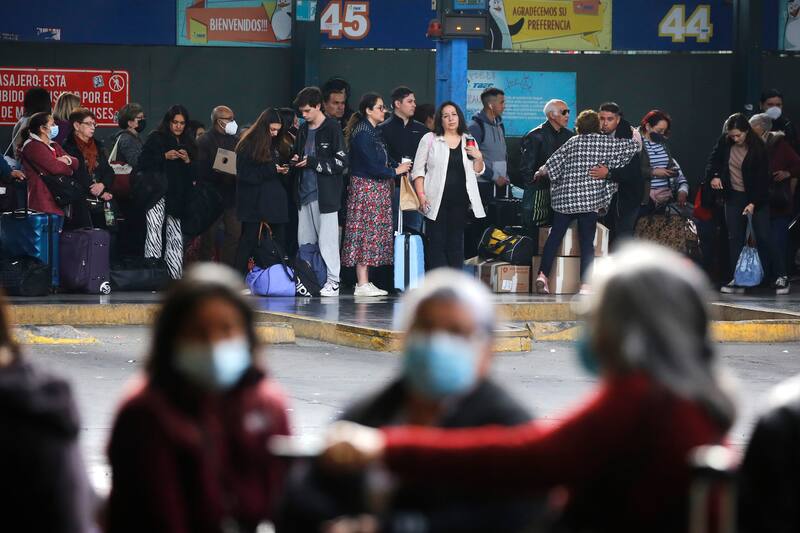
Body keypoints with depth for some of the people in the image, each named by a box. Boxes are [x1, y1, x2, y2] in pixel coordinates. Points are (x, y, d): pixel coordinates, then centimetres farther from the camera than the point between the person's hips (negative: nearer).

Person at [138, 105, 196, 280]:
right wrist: (165, 157, -12)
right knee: (155, 233, -13)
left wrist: (187, 161, -2)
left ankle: (176, 277, 4)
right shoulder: (156, 139, 4)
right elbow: (143, 163, -4)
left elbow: (194, 174, 18)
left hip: (176, 197, 5)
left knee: (175, 236, 1)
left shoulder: (187, 144, 18)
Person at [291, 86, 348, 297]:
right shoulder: (303, 130, 15)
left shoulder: (332, 128, -6)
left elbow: (341, 162, -11)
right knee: (304, 240, 7)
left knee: (327, 238, -5)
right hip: (305, 192, 7)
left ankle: (333, 281, -1)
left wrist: (312, 162, -13)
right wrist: (295, 161, 6)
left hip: (325, 194, -7)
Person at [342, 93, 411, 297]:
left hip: (377, 189, 10)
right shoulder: (362, 134, -15)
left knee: (373, 235, 8)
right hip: (365, 187, -10)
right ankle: (362, 284, -8)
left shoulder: (373, 132, 15)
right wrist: (395, 171, -7)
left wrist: (397, 166, 3)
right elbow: (372, 167, -18)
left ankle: (365, 282, 9)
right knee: (365, 234, -9)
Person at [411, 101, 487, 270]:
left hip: (460, 200, 3)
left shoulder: (468, 141, 12)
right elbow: (418, 169, 0)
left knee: (456, 243, 6)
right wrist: (421, 195, -10)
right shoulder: (430, 139, 3)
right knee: (437, 243, -5)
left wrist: (479, 158, -3)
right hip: (437, 201, -3)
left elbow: (478, 172, 19)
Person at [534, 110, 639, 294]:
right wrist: (636, 137, 26)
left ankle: (542, 274, -3)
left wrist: (539, 173, 23)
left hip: (563, 199, 3)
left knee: (554, 236, 8)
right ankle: (585, 284, -5)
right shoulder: (605, 142, 1)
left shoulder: (572, 142, 8)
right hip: (590, 200, -3)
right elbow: (634, 146, 3)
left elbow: (552, 164, 4)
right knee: (587, 242, 0)